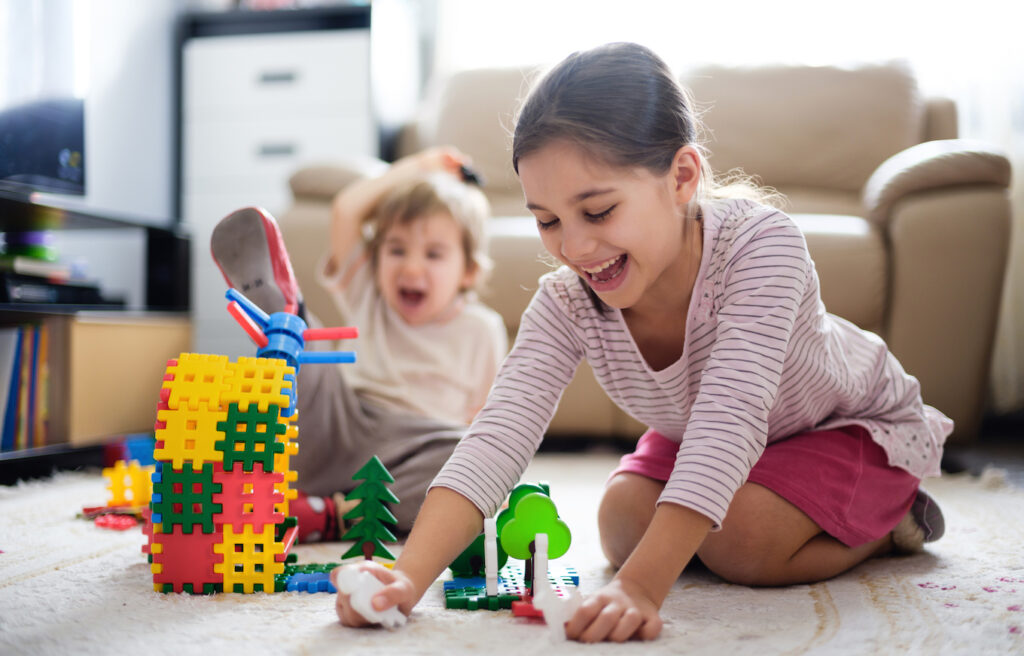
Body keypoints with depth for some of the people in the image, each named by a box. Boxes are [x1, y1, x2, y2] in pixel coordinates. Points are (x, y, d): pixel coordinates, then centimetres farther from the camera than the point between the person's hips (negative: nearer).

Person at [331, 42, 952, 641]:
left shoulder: (761, 244, -40)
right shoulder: (567, 304, -28)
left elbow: (728, 421, -50)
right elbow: (498, 435, -39)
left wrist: (641, 586, -59)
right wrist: (409, 577, -54)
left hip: (855, 423, -4)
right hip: (695, 436, 5)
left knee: (740, 542, -26)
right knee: (623, 527, -12)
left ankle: (888, 520, 2)